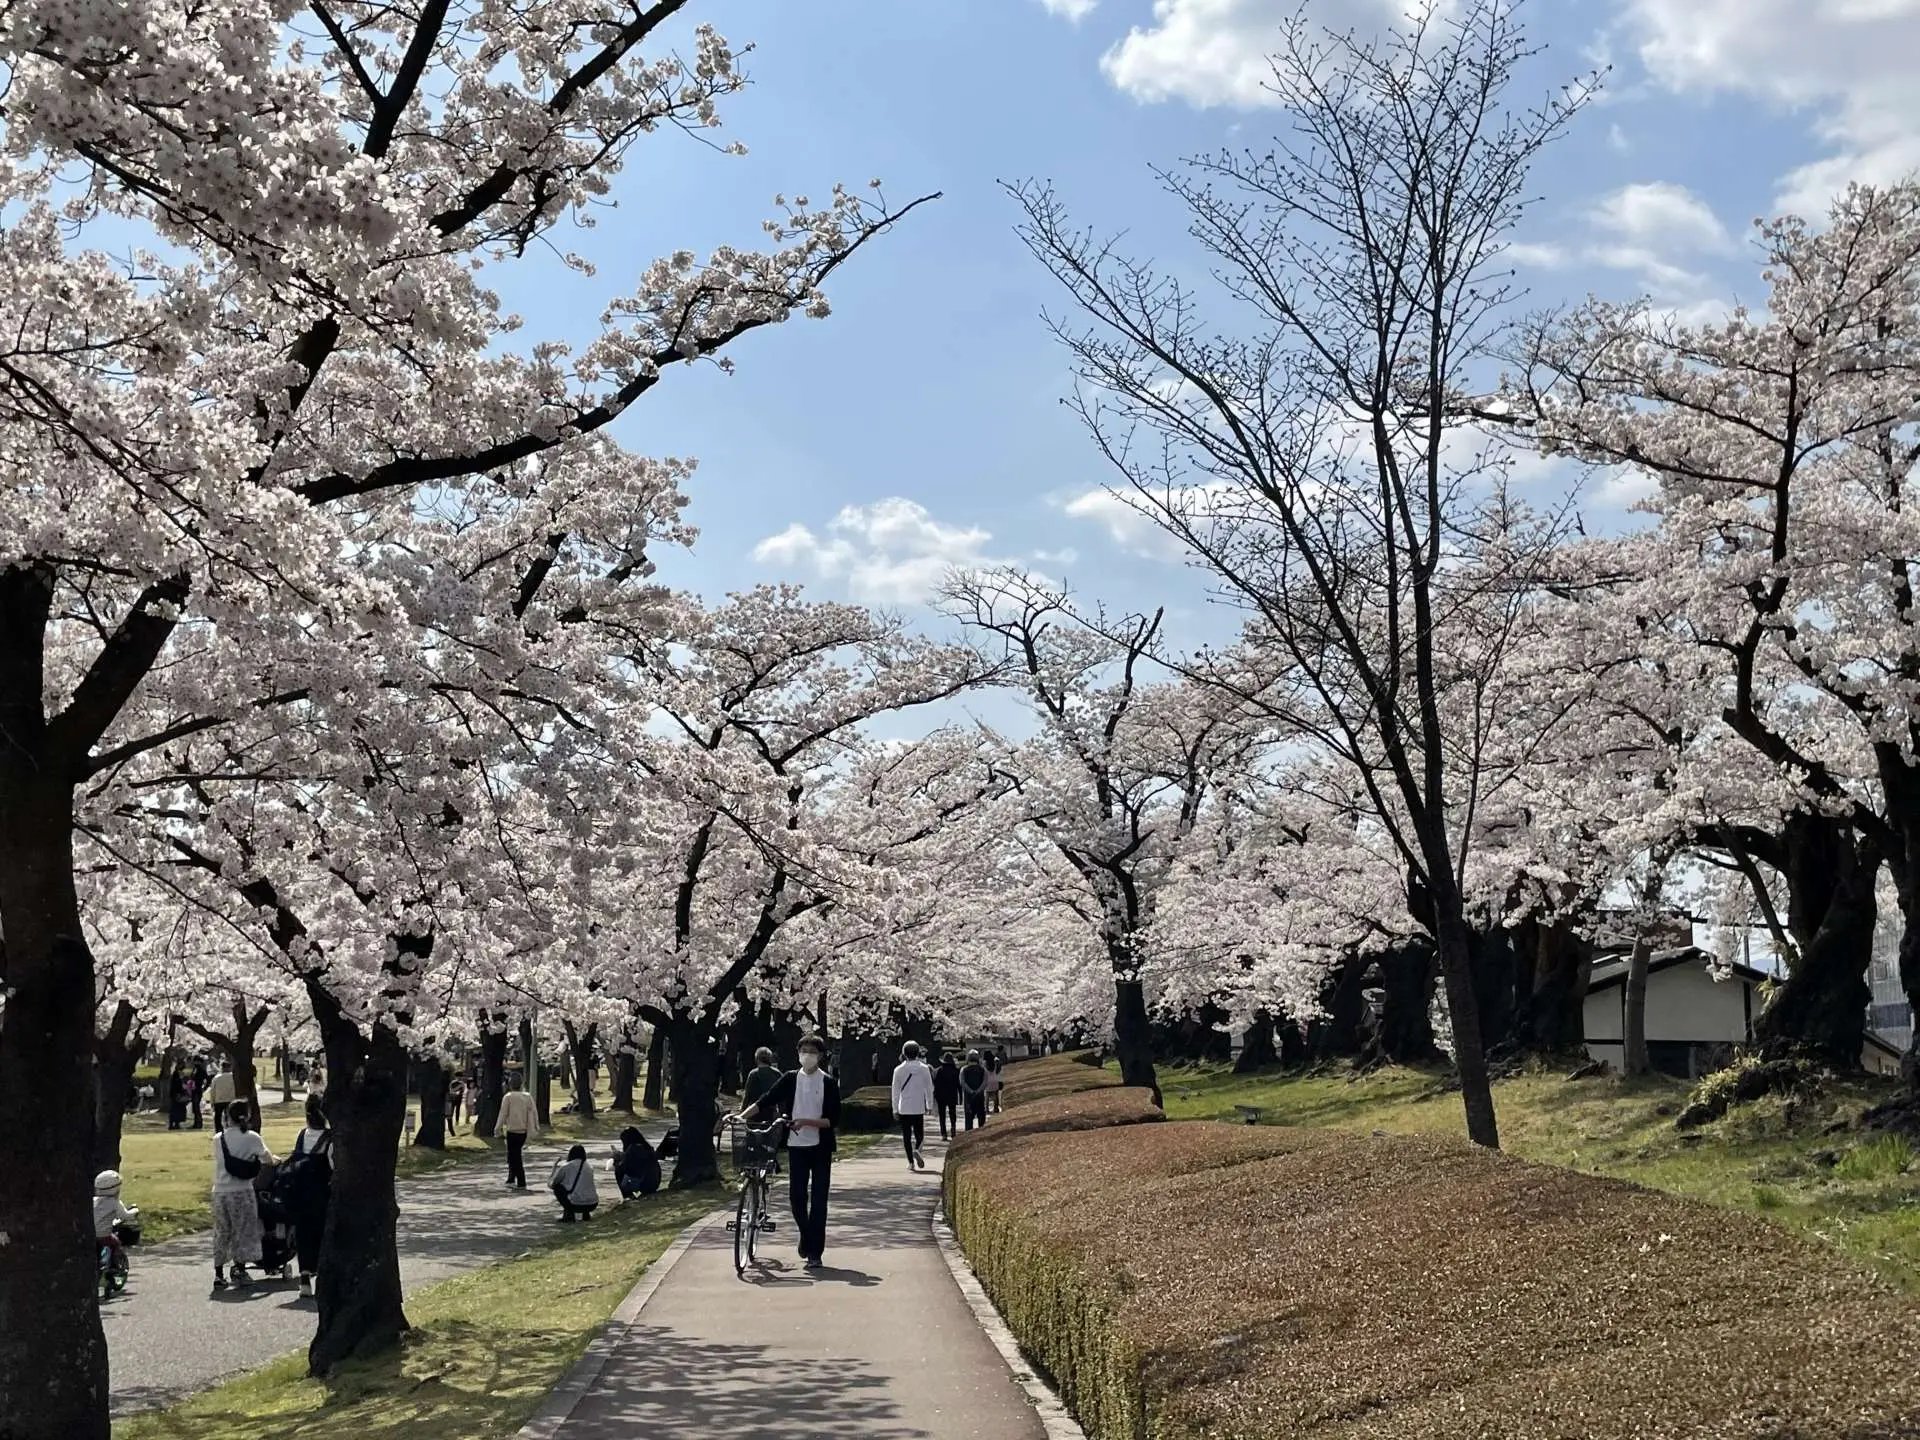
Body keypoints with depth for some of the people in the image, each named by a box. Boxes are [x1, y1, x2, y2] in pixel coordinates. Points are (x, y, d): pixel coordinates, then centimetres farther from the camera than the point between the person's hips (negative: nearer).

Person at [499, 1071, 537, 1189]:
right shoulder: (527, 1096, 2)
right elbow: (533, 1112, 2)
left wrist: (499, 1128, 0)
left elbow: (503, 1114, -9)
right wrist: (536, 1127, 8)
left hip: (512, 1130, -5)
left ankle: (521, 1183, -5)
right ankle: (511, 1179, 27)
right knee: (516, 1154, 21)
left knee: (515, 1156, 0)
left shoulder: (508, 1097, -10)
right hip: (524, 1130, 5)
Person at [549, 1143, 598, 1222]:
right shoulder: (589, 1168, 13)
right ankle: (586, 1214, 18)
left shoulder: (565, 1167, 1)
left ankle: (569, 1214, 6)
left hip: (576, 1205, -5)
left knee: (557, 1187, 14)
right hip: (592, 1205, 5)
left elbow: (551, 1185, 12)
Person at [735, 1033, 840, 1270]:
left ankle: (815, 1252, 3)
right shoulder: (790, 1079, 4)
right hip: (797, 1146, 2)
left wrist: (806, 1122, -20)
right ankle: (806, 1236, 27)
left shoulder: (829, 1083, -3)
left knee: (818, 1200, -2)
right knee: (796, 1196, 1)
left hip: (820, 1147, -2)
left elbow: (833, 1120, -7)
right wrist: (741, 1116, -15)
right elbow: (765, 1102, -1)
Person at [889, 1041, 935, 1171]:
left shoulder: (898, 1069, -1)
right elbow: (929, 1088, 3)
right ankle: (917, 1150, -20)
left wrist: (895, 1109, 7)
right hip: (919, 1107, 0)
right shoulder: (924, 1068, -1)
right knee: (919, 1133, 9)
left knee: (906, 1136, 6)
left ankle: (911, 1161, 1)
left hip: (904, 1108, 0)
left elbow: (895, 1091, 1)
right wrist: (929, 1106, 13)